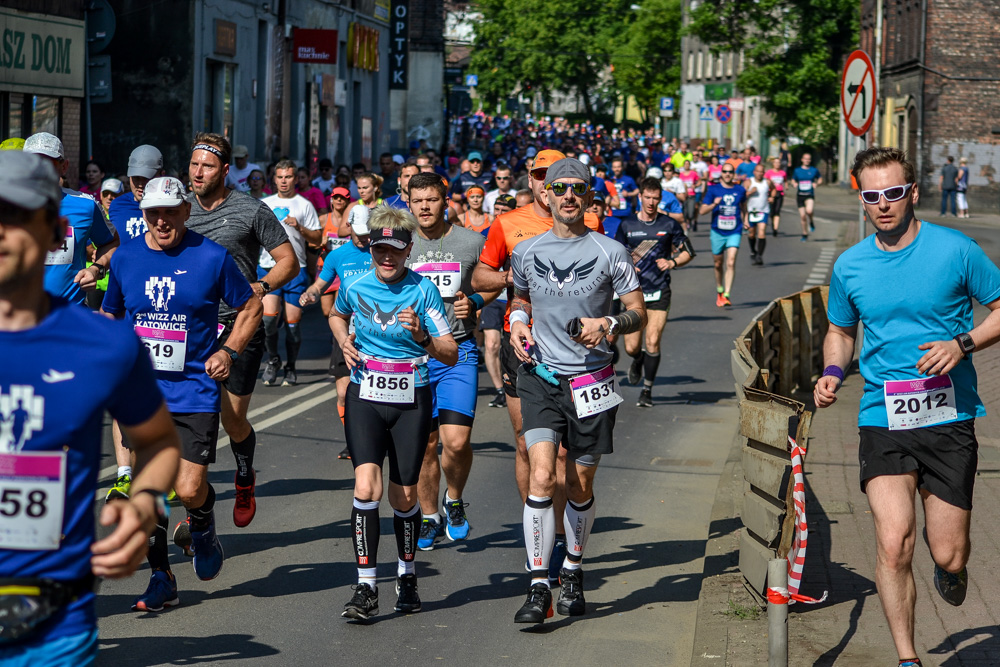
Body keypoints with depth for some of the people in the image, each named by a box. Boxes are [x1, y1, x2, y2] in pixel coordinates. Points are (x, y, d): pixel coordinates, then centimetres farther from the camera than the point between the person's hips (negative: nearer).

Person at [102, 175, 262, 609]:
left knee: (189, 490, -9)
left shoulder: (212, 257, -6)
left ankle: (201, 524, 27)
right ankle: (160, 579, 16)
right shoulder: (124, 259, 3)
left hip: (195, 392, -3)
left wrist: (230, 351, -6)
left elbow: (250, 307, 7)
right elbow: (109, 315, 18)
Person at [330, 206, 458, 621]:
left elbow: (451, 356, -4)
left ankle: (407, 575, 31)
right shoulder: (356, 287, -1)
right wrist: (344, 341, 4)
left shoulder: (423, 290, -6)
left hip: (411, 400, 0)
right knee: (366, 485, -18)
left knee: (404, 496, 6)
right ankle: (366, 587, -13)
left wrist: (421, 336, -22)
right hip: (365, 398, 0)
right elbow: (336, 316, 24)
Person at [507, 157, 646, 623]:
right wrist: (518, 322, 2)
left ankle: (573, 571, 32)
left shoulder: (609, 252, -1)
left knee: (580, 487, 8)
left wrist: (608, 325, -18)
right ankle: (538, 589, -13)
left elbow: (639, 313, 2)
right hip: (540, 376, 1)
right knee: (541, 476, -16)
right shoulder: (526, 251, 6)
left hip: (591, 381, -1)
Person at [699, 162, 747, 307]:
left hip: (734, 232, -1)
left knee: (731, 262, -16)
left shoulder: (740, 190, 5)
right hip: (717, 232, 1)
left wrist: (744, 221, 22)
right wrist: (714, 204, -19)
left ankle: (726, 295, -19)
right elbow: (702, 211, -2)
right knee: (718, 264, 11)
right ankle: (719, 291, 33)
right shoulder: (713, 190, 1)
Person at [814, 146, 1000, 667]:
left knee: (948, 558, 3)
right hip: (883, 421, 1)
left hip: (949, 419, -1)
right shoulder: (850, 265, 5)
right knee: (894, 544, -16)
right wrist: (832, 374, 2)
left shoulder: (955, 250, -4)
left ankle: (949, 570, 42)